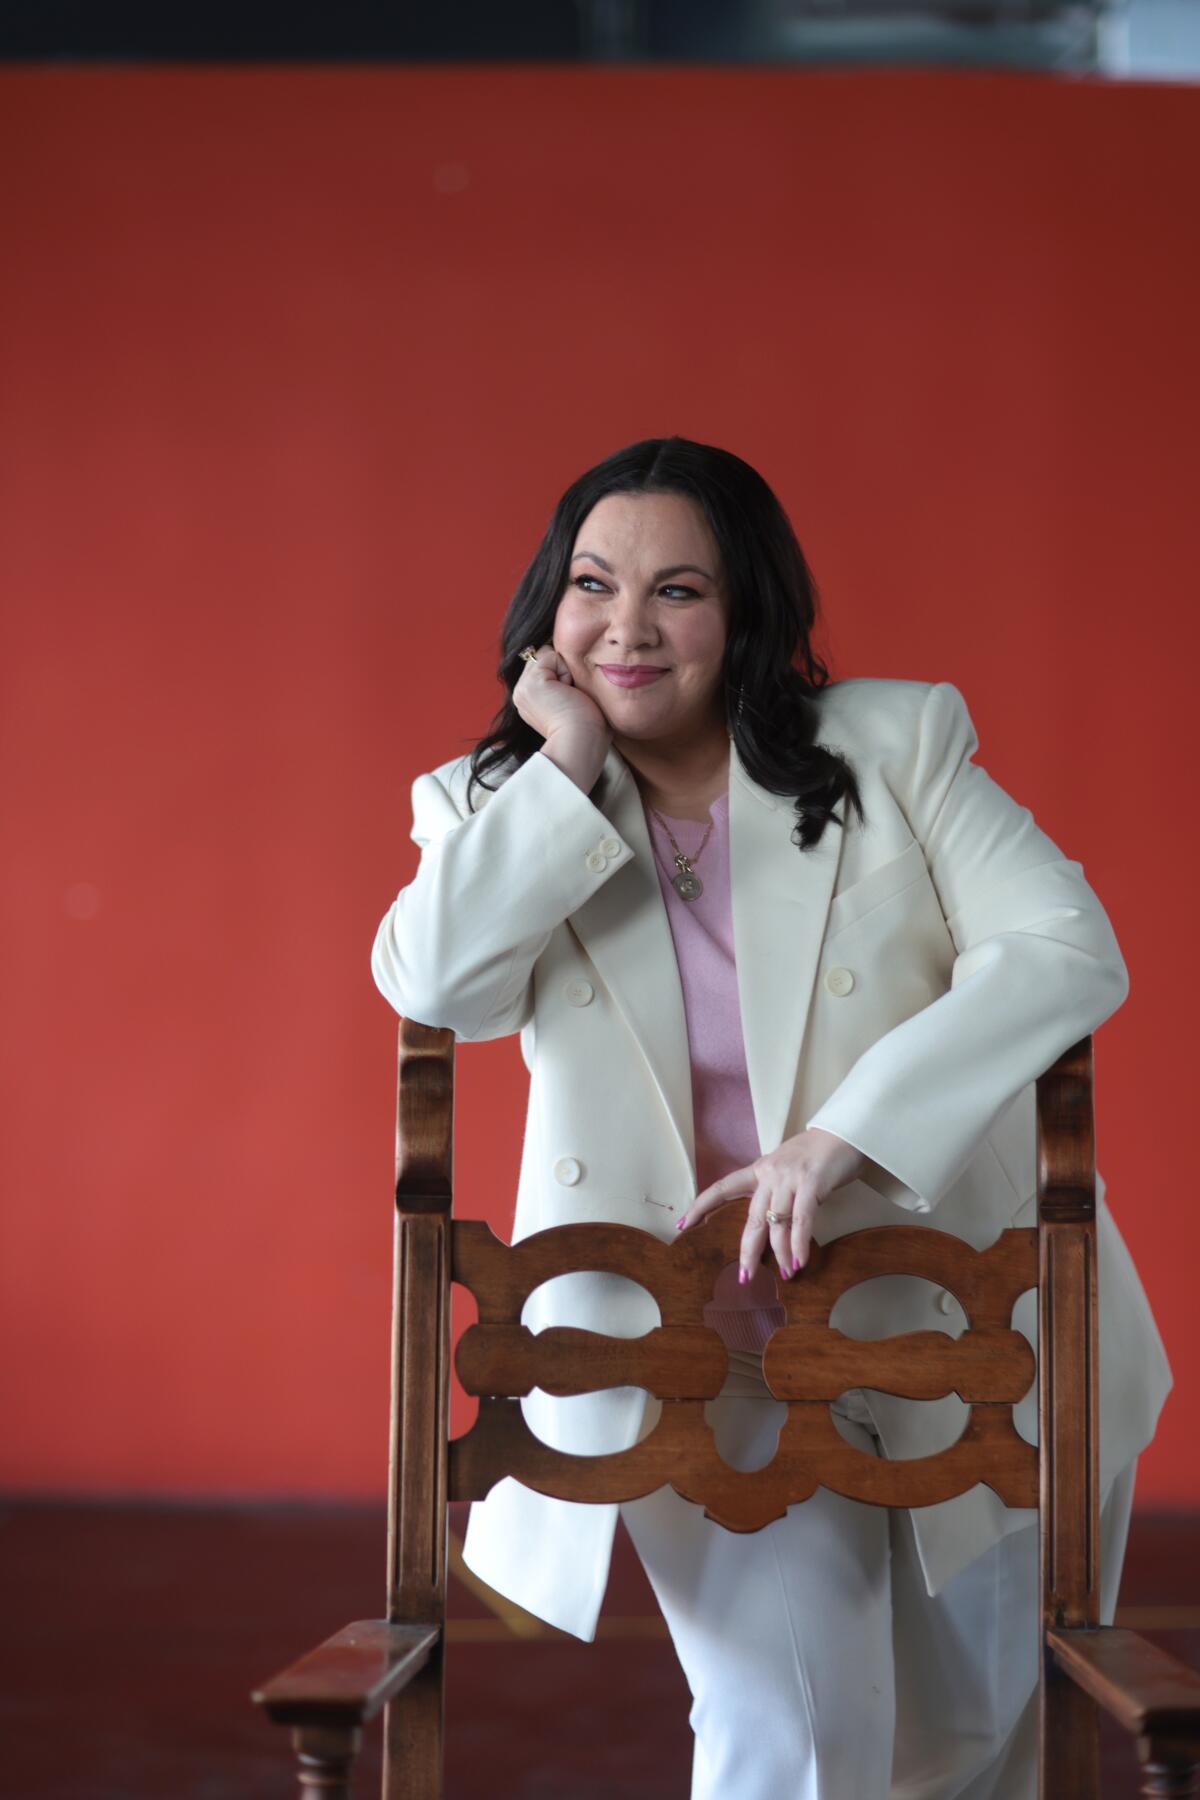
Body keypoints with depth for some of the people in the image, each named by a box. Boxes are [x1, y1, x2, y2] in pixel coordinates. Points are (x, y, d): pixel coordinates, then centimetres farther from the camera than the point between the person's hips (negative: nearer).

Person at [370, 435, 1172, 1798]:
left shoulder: (893, 743, -4)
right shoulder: (500, 805, 1)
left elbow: (1067, 952, -15)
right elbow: (432, 983, -19)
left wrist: (837, 1136, -25)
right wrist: (572, 764, -18)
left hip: (968, 1327, 1)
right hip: (712, 1358, -1)